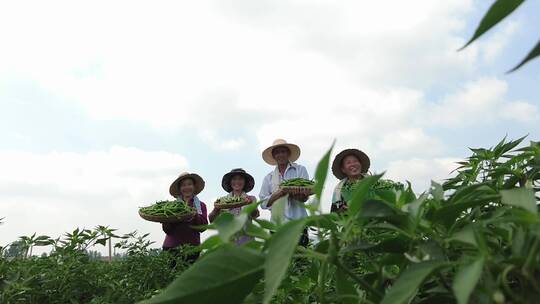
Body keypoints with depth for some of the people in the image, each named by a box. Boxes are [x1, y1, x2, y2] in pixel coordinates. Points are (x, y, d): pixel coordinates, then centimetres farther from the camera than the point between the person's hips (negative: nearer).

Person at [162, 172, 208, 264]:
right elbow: (166, 230, 3)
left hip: (192, 248, 0)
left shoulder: (201, 206, 9)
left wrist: (194, 214, -15)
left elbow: (202, 227, -2)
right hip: (172, 247, 0)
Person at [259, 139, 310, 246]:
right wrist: (279, 193, -10)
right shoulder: (269, 177, 13)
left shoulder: (300, 170, 7)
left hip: (297, 223, -2)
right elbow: (263, 203, 3)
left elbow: (304, 196, -5)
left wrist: (286, 192, -21)